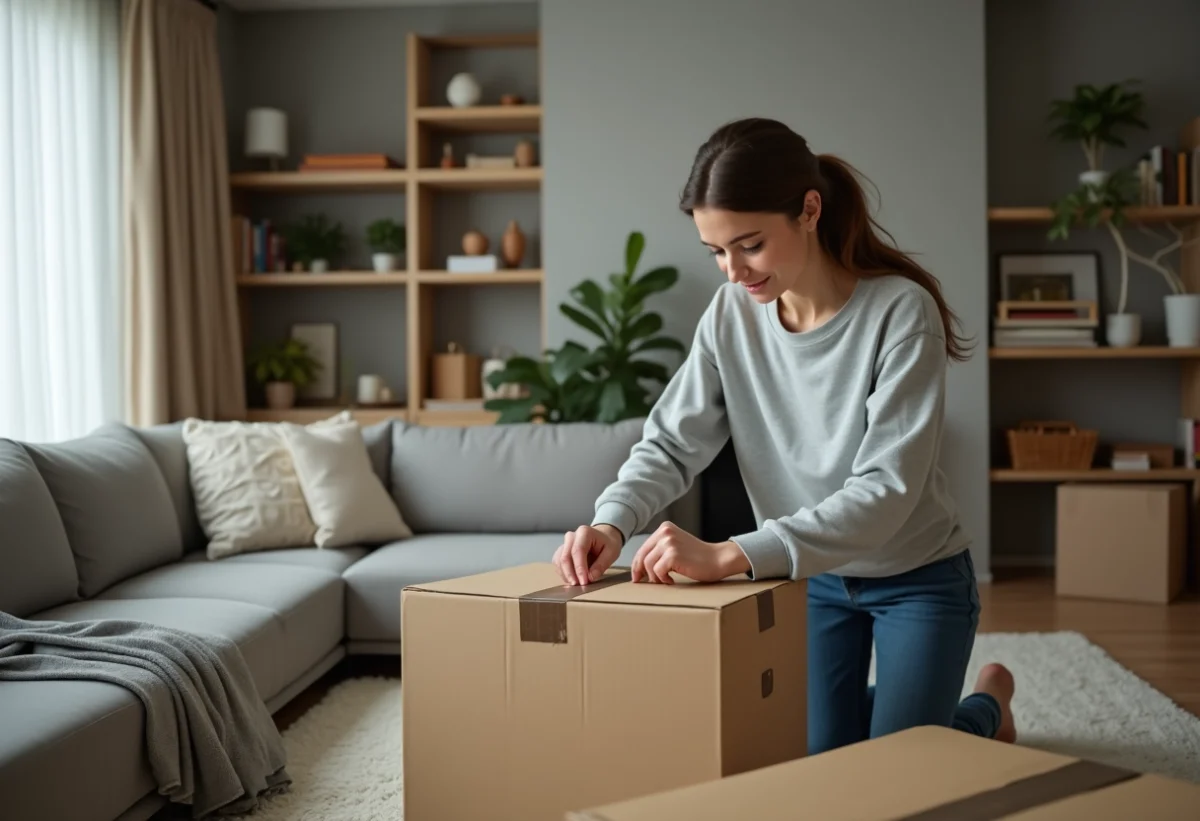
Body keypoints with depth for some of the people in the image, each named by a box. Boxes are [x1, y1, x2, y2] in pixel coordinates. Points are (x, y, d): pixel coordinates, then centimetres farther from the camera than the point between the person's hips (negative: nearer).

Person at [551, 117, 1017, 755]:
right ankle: (903, 701, 40)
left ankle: (987, 704, 32)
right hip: (813, 575, 4)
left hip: (916, 577, -4)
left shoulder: (900, 311, -28)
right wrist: (612, 522, -33)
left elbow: (885, 491, -34)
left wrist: (732, 556, -44)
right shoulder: (731, 316, -13)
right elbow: (671, 444, -11)